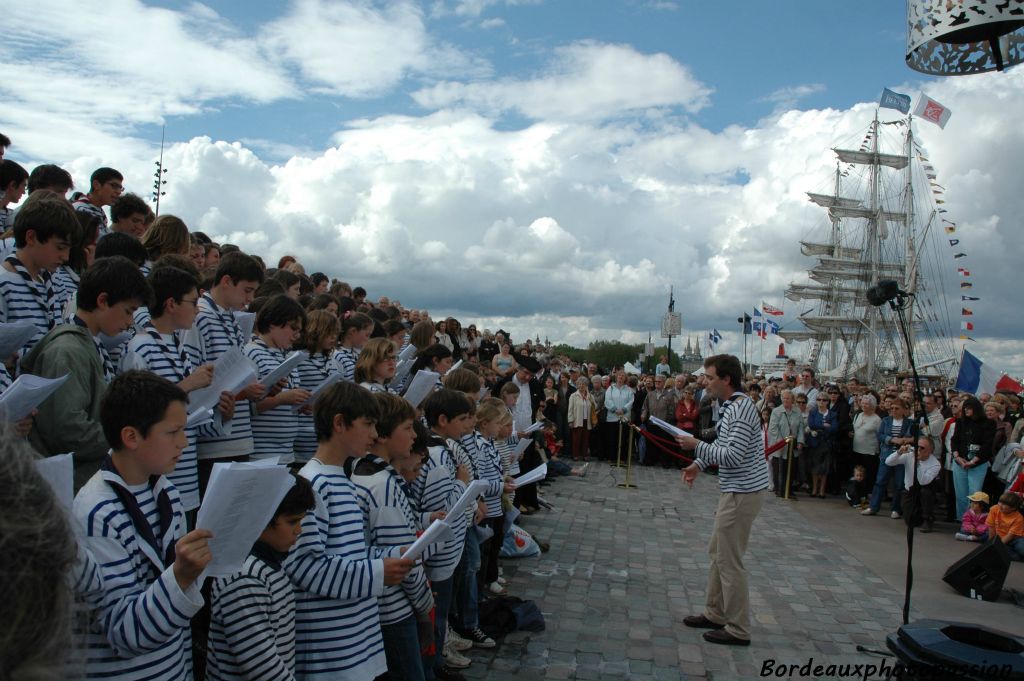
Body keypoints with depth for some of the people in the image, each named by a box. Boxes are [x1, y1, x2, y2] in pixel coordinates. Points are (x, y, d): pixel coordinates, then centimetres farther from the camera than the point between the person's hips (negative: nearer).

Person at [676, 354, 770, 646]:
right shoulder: (733, 405, 10)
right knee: (718, 553, 18)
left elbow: (733, 456, -26)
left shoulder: (741, 409, -21)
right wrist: (699, 464, 11)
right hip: (736, 491, 10)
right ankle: (716, 613, 30)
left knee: (729, 560, -2)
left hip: (743, 493, -10)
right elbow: (722, 444, 22)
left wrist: (696, 446, -18)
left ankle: (738, 630, 9)